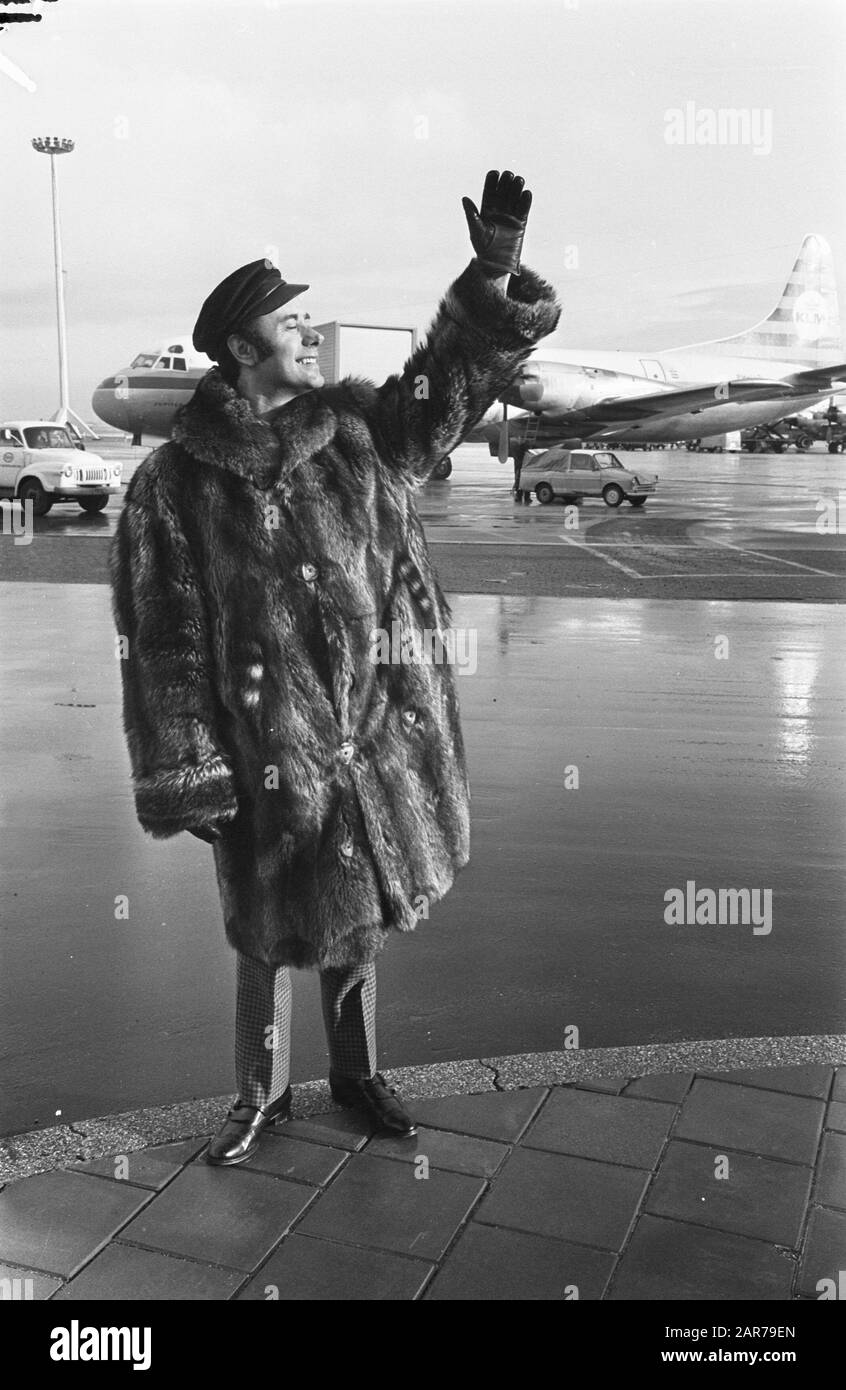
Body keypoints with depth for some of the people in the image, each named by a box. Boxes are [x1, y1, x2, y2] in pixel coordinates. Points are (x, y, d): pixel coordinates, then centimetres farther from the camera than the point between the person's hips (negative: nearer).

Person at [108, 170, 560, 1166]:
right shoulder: (173, 482, -9)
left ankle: (356, 1072, 41)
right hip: (265, 748, -4)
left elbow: (454, 378, 10)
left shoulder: (358, 431, 4)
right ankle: (260, 1093, 35)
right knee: (269, 931, 10)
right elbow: (162, 643, -9)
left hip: (370, 729, 4)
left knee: (358, 915, 18)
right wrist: (188, 780, -11)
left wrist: (494, 274, -7)